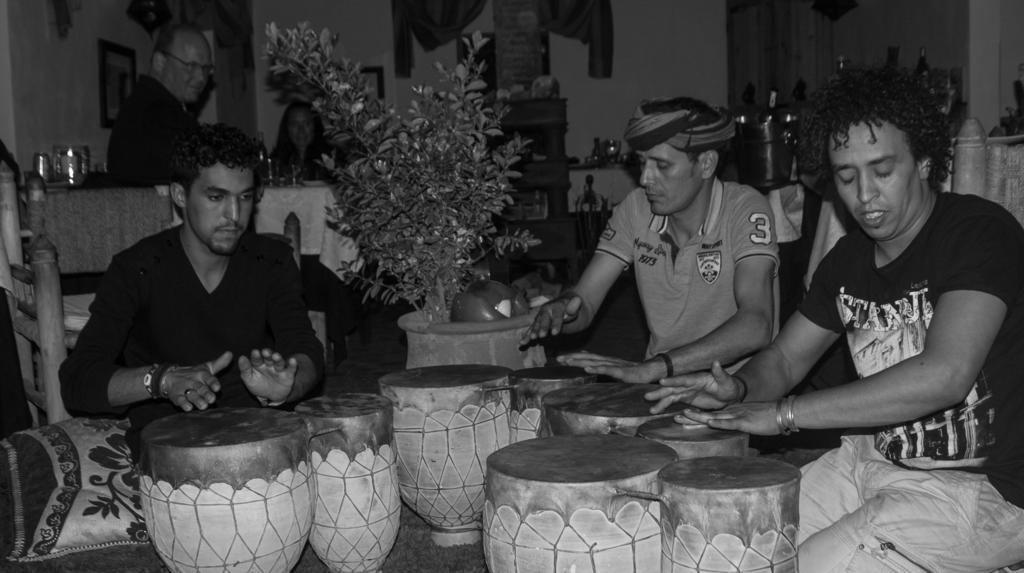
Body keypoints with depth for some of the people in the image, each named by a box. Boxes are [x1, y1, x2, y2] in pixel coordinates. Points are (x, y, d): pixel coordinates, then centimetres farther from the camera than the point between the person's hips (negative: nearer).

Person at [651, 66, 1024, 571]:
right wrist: (738, 389, -12)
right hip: (870, 461, 7)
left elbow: (944, 375, -30)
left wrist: (785, 412, -27)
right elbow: (785, 357, 13)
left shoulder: (981, 232, -17)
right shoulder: (849, 258, 7)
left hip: (982, 488, -7)